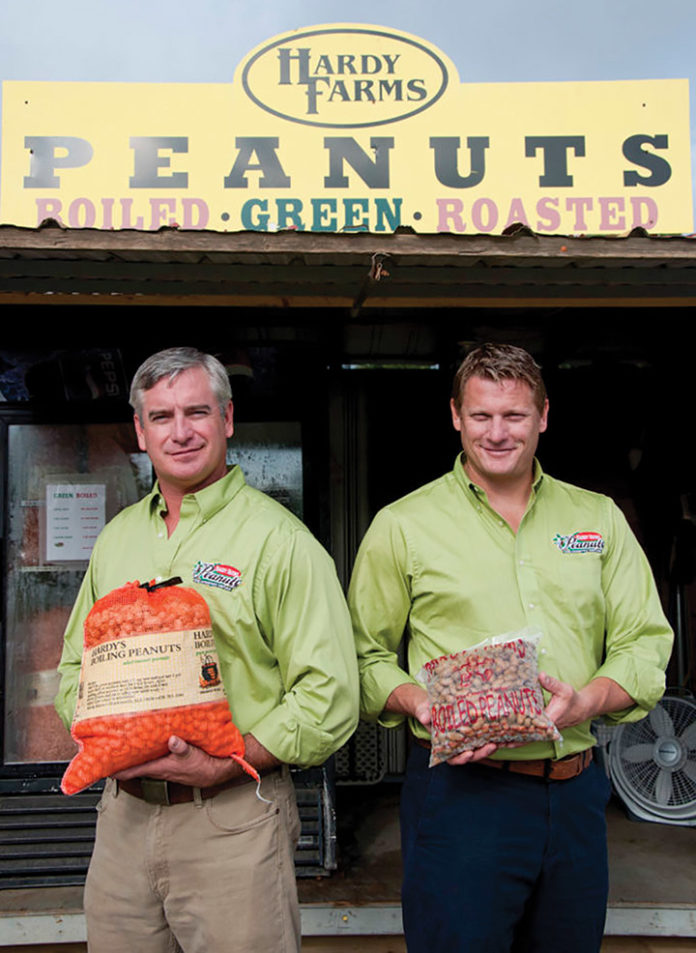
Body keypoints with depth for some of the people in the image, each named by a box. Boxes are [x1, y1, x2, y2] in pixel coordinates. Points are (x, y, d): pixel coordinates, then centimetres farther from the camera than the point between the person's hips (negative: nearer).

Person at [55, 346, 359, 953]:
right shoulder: (117, 538, 10)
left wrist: (223, 766, -19)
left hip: (233, 821, -5)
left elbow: (330, 696, -14)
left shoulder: (279, 539, -10)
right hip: (123, 813, 5)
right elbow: (76, 665, 16)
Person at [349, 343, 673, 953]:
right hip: (460, 785, -3)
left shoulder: (599, 518, 8)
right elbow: (367, 654, 2)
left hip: (576, 791, 4)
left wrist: (588, 699, -12)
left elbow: (645, 640, 6)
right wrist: (419, 705, -17)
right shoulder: (401, 525, -2)